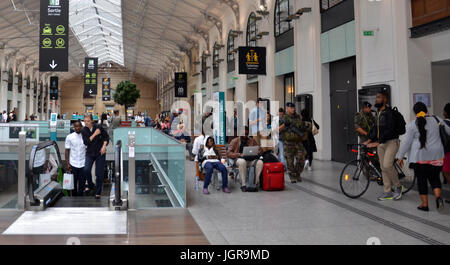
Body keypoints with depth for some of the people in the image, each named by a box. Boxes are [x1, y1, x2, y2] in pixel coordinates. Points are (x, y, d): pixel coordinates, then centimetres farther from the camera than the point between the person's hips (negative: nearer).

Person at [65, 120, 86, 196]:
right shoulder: (69, 137, 1)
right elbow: (67, 151, 2)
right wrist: (67, 163, -3)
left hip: (83, 164, 0)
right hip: (73, 164, 0)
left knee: (81, 183, 5)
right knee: (73, 183, 8)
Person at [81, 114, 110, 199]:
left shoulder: (98, 127, -8)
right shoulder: (84, 130, -2)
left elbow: (106, 137, 1)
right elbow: (86, 142, -11)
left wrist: (104, 146, -12)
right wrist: (94, 134, -19)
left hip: (100, 153, -2)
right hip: (90, 153, 2)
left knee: (99, 173, -1)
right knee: (86, 170, -17)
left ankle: (98, 192, 13)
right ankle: (90, 186, 10)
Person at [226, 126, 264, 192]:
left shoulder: (252, 140, 17)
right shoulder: (235, 141, 7)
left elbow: (260, 150, 17)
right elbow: (228, 153, -2)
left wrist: (259, 152, -9)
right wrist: (239, 154, -18)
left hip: (250, 160, 3)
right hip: (238, 159, -3)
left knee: (260, 162, -28)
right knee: (242, 161, -40)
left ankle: (256, 183, -24)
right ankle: (243, 185, -32)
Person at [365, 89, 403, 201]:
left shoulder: (389, 112, -14)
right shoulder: (378, 112, 12)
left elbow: (389, 130, -23)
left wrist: (377, 142, -27)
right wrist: (370, 139, 2)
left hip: (391, 142, -8)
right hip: (380, 143, 8)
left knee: (387, 165, -17)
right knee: (383, 168, 7)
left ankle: (398, 186, 5)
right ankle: (387, 192, 15)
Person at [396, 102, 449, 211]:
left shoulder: (412, 125, -5)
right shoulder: (437, 120, 4)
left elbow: (406, 142, -4)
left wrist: (400, 156, 4)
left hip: (420, 156, -2)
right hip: (436, 156, 3)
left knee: (421, 179, 6)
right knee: (434, 178, 14)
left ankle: (424, 204, 8)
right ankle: (438, 196, -9)